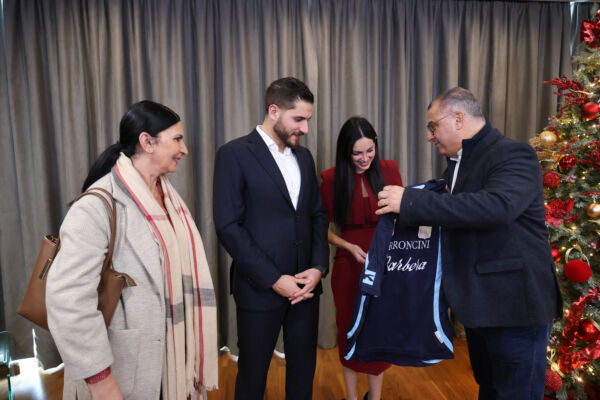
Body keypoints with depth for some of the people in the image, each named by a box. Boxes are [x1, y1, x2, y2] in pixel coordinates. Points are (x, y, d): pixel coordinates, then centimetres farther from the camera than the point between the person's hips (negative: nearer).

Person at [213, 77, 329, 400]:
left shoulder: (303, 156, 10)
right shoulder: (234, 154, -10)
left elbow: (317, 215, 11)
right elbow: (228, 226, -14)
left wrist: (318, 267, -4)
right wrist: (274, 279, -15)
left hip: (306, 284, 5)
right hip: (260, 288, -5)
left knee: (304, 367, 16)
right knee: (253, 374, 13)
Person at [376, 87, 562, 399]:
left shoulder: (513, 154, -15)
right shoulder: (457, 163, 11)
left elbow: (496, 205, -34)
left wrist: (410, 201, -33)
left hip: (515, 305, -8)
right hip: (479, 303, 9)